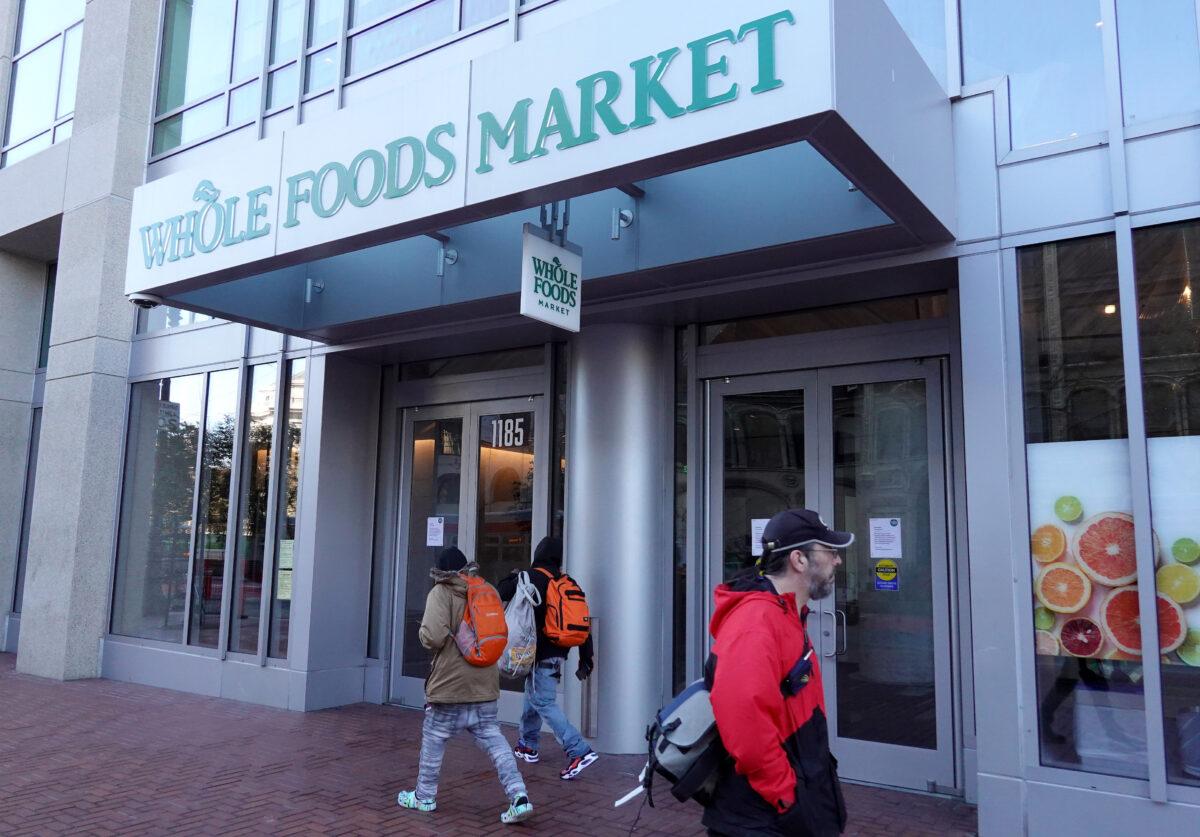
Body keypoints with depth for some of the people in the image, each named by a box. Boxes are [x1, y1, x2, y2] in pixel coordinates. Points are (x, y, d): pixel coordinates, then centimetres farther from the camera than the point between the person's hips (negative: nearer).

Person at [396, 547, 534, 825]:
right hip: (485, 685, 5)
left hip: (450, 684, -5)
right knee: (494, 741, 7)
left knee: (433, 740, 14)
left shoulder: (442, 593, -10)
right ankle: (519, 798, -3)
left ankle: (424, 797, 29)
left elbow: (433, 636, -20)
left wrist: (423, 632, 1)